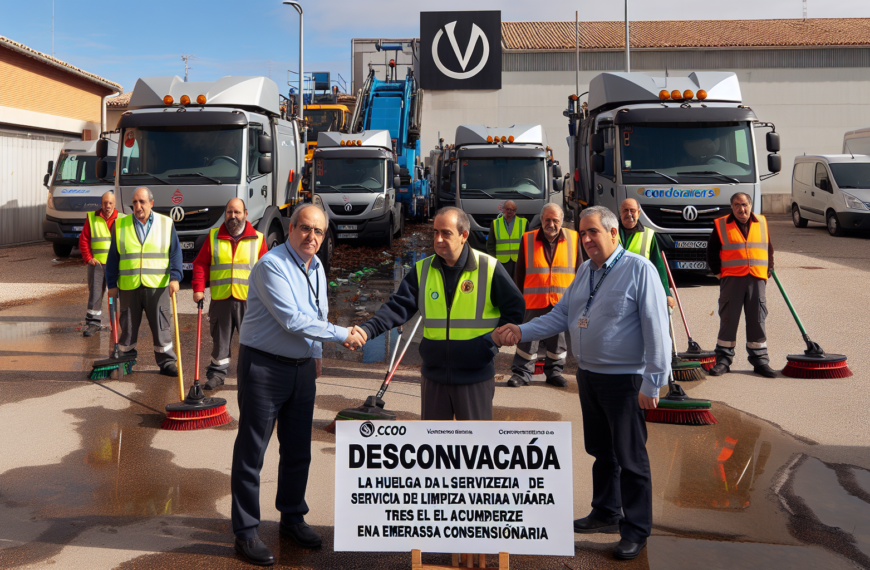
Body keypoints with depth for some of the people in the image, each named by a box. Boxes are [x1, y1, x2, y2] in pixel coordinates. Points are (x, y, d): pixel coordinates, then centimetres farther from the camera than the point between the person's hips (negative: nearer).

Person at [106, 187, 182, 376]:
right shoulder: (120, 225, 6)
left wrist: (175, 278, -9)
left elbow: (175, 253, 3)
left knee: (162, 326, 2)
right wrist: (111, 284, 6)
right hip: (128, 287, 1)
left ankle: (167, 362, 11)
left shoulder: (166, 224, 4)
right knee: (128, 325, 9)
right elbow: (113, 258, 9)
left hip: (157, 286, -1)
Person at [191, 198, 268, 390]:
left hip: (248, 300, -1)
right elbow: (200, 263, 9)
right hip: (220, 299, 1)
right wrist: (198, 288, -1)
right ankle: (217, 372, 20)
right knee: (220, 339, 9)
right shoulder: (214, 236, 9)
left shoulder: (257, 239, 5)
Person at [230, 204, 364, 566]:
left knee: (298, 452, 15)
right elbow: (292, 319, -24)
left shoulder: (316, 267, 9)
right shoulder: (271, 265, -18)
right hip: (264, 367, -8)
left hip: (302, 369, 8)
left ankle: (292, 519, 32)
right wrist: (342, 334, -20)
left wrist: (316, 353, 23)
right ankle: (246, 533, 11)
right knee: (251, 454, 1)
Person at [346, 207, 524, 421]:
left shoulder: (489, 268, -7)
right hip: (434, 375, 3)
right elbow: (399, 306, -7)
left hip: (476, 376, -3)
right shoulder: (423, 270, 1)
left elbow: (515, 309, -1)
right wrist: (368, 329, -23)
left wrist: (493, 342, -10)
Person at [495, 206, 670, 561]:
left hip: (624, 380, -7)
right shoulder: (586, 271, 10)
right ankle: (606, 513, 37)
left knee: (630, 458, 2)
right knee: (601, 451, 20)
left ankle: (636, 530, 16)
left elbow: (656, 329, -16)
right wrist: (521, 332, -3)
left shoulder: (639, 269, -14)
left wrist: (651, 383, -18)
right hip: (588, 374, 8)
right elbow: (561, 315, 12)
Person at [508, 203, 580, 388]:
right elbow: (519, 272, 8)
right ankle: (521, 373, 11)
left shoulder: (573, 239, 3)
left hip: (562, 301, 1)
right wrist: (519, 297, 7)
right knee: (528, 338, 2)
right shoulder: (528, 239, 2)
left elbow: (579, 270, 9)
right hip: (533, 301, -1)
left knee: (558, 338, 10)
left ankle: (554, 371, 24)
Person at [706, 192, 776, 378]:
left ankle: (760, 360, 12)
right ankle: (723, 359, 8)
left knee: (757, 320, 4)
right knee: (728, 319, 1)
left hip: (757, 279, 2)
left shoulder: (762, 223, 12)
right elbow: (712, 251, 8)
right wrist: (718, 272, 2)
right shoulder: (721, 225, 3)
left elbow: (769, 249, 21)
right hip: (731, 279, -2)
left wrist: (768, 271, 13)